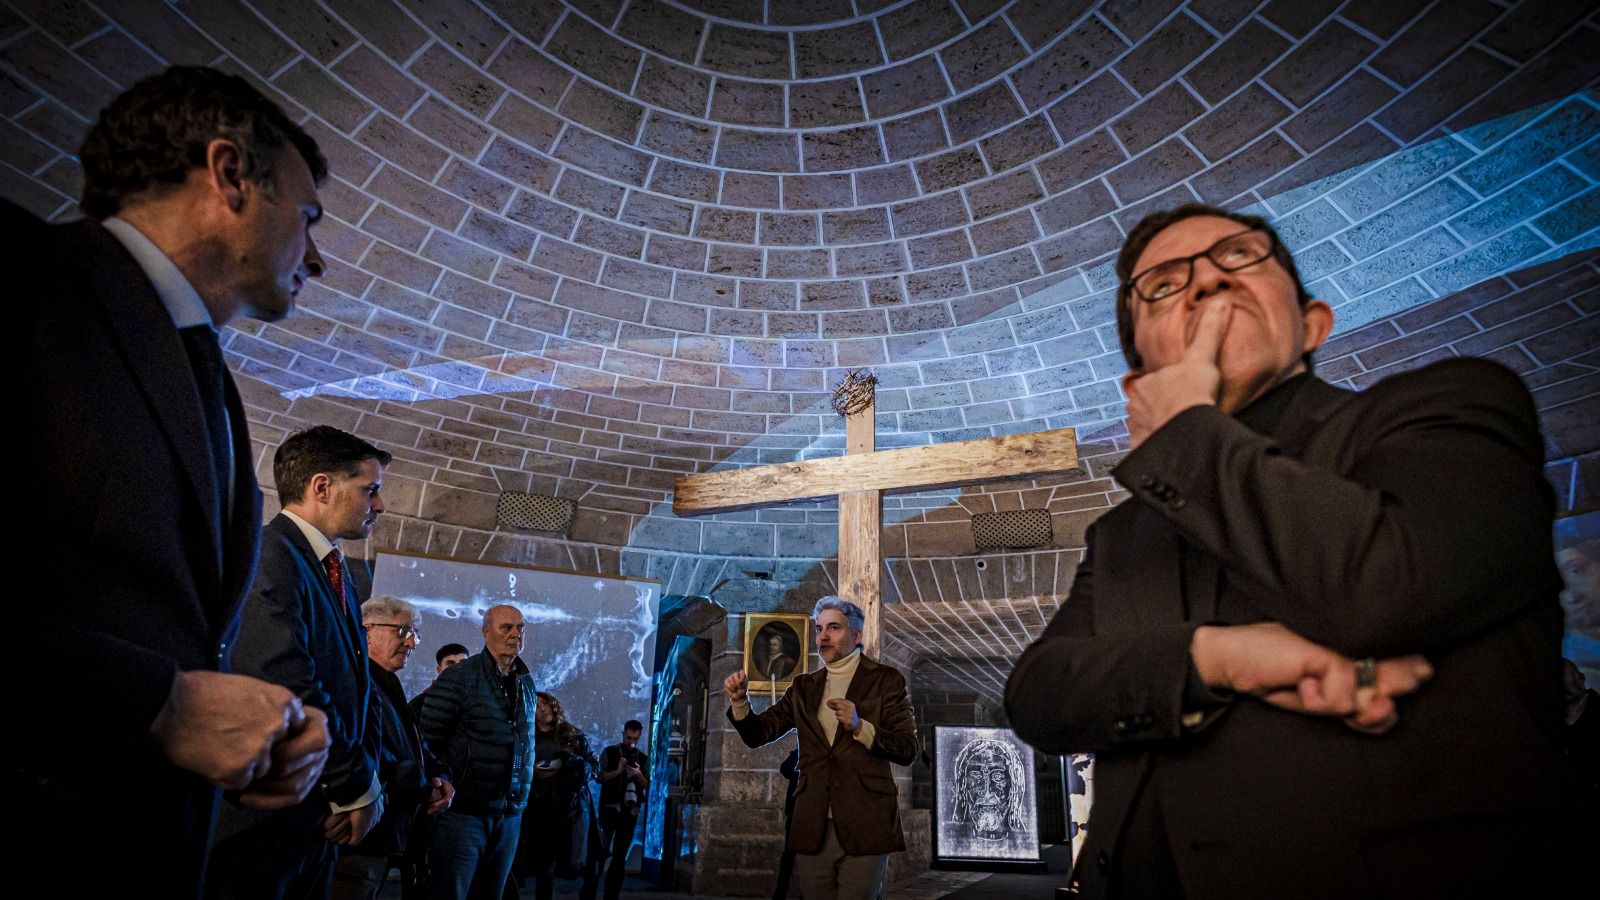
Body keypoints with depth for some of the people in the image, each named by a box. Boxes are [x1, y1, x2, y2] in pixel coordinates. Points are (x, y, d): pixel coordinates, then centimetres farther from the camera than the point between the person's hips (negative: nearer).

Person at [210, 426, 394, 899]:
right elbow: (290, 690, -25)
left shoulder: (335, 572, 12)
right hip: (260, 820, -9)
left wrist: (363, 779, -2)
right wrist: (359, 788, -15)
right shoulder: (267, 555, -17)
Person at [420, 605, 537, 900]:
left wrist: (520, 796, 12)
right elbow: (427, 740, -10)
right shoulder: (458, 677, -9)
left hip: (510, 817, 6)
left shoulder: (527, 683, 9)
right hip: (463, 811, -5)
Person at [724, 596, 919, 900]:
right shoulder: (804, 687, 13)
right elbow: (758, 734, 10)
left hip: (865, 827, -3)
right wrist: (740, 701, -9)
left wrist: (860, 727, -21)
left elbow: (908, 750, -5)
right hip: (812, 828, 4)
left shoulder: (886, 680, 1)